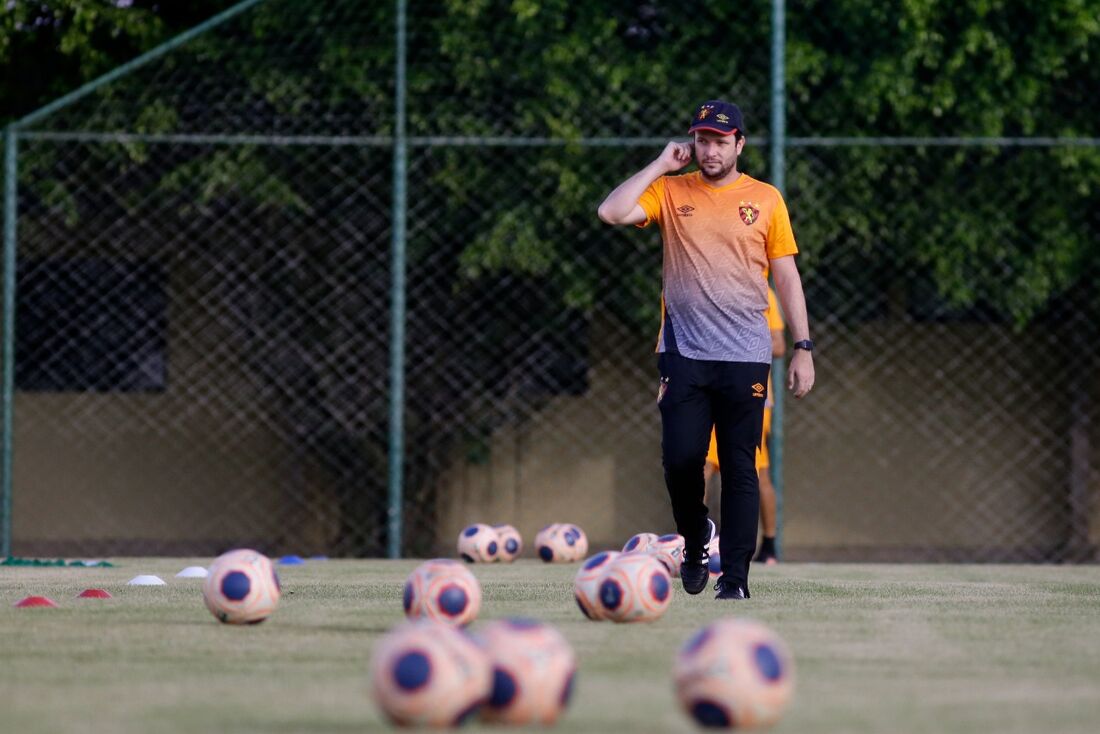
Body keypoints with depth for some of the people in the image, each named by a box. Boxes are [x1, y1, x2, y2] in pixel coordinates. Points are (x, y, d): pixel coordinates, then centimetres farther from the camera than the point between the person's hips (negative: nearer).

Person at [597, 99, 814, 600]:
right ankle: (694, 540, 19)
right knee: (681, 457, -8)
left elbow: (787, 276, 9)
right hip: (684, 353, 0)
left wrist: (803, 348, 3)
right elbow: (611, 212, -9)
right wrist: (661, 165, -3)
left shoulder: (765, 199, 8)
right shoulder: (670, 192, 7)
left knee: (740, 468, -2)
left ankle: (734, 576, 2)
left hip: (745, 356, 0)